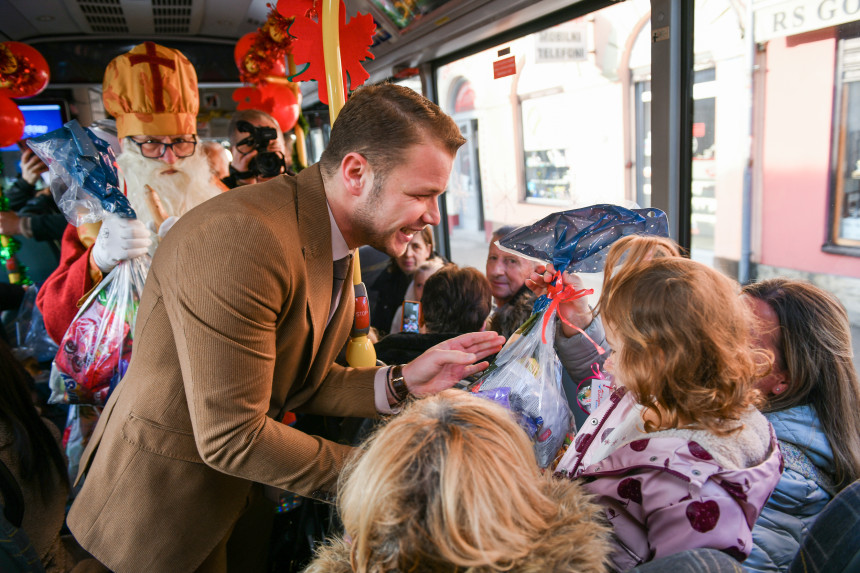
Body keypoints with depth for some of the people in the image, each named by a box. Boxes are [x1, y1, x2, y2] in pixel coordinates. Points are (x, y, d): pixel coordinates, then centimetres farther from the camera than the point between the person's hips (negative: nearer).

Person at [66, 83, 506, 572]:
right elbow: (230, 436, -29)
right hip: (161, 510, -7)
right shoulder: (240, 238, -32)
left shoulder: (335, 244, -2)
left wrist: (400, 384, -12)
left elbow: (299, 385, 1)